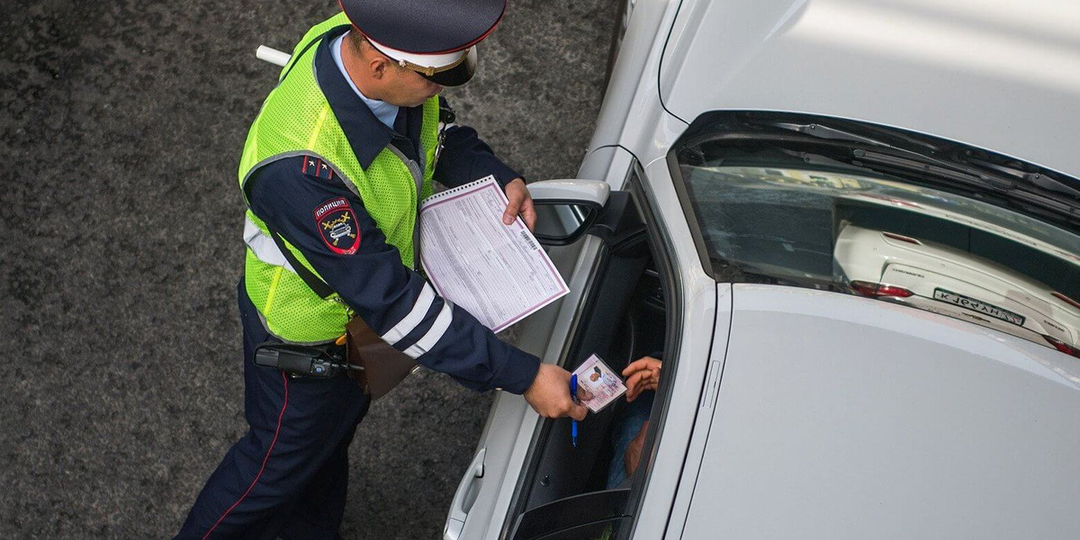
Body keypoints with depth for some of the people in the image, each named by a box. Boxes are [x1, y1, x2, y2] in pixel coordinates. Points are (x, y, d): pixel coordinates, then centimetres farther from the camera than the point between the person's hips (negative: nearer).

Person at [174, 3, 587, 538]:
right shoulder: (301, 165, -45)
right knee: (283, 459, 21)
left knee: (334, 432, 31)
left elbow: (440, 128, 1)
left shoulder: (372, 43, -22)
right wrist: (521, 375, -36)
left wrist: (498, 176, -17)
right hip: (308, 333, -7)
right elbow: (389, 300, -38)